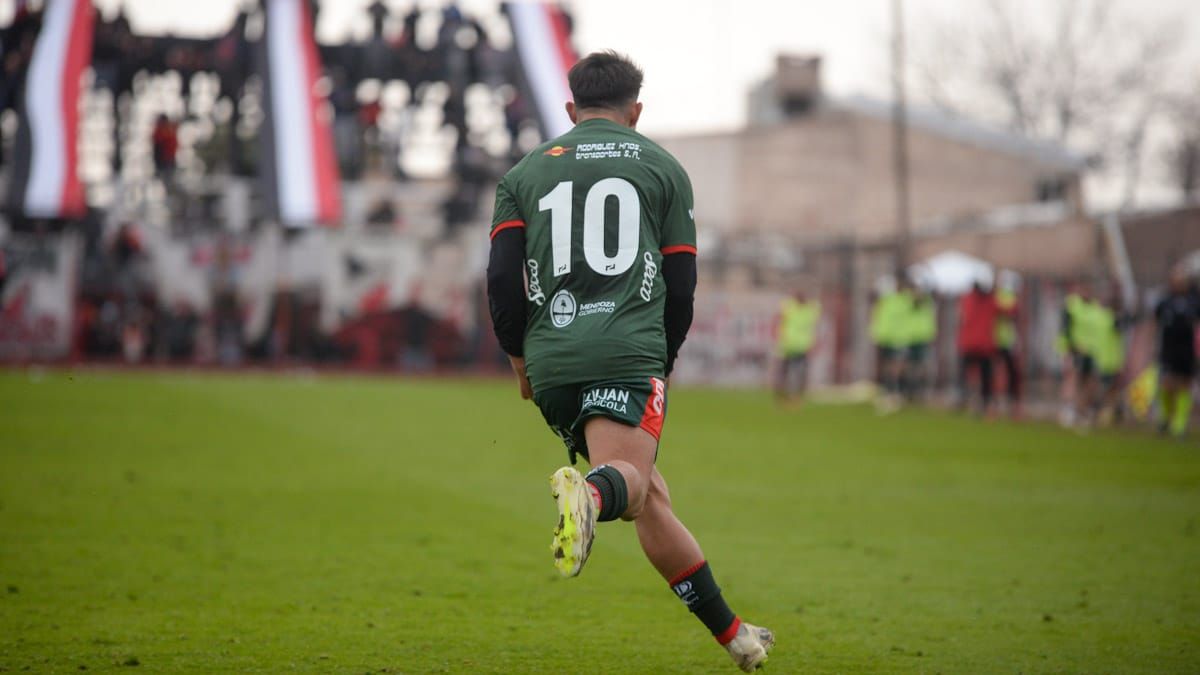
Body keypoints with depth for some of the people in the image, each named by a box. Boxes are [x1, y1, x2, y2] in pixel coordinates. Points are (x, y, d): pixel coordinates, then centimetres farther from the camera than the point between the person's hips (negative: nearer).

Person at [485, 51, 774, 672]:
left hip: (549, 363, 3)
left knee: (648, 498, 11)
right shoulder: (663, 168, 15)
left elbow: (502, 276, 6)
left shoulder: (525, 172, 18)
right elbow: (682, 284, 11)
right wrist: (662, 362, 24)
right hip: (628, 353, -3)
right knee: (630, 481, -21)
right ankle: (591, 492, -58)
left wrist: (518, 355, 19)